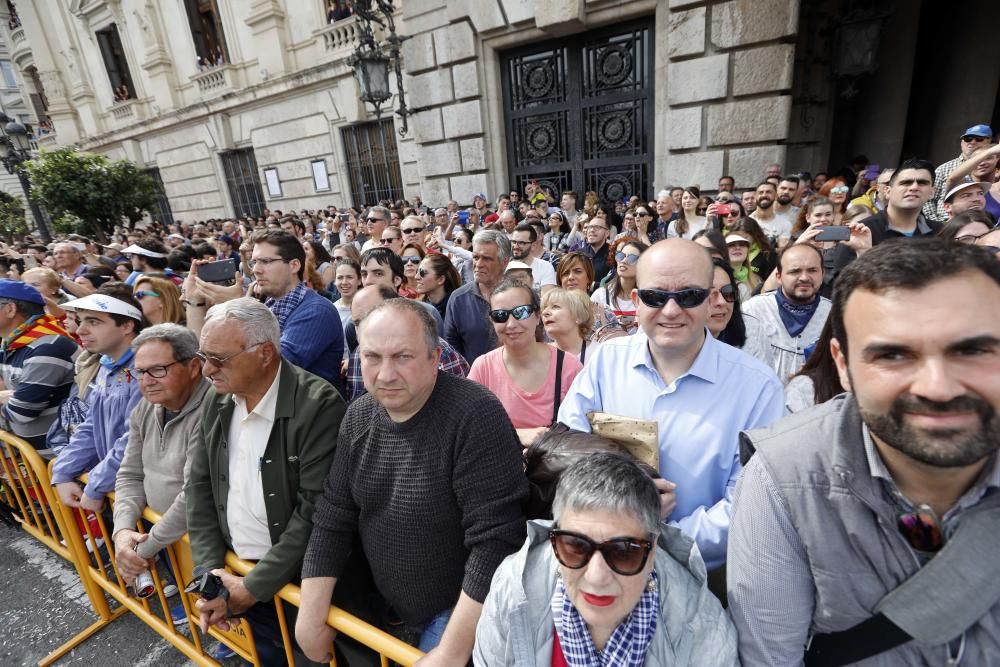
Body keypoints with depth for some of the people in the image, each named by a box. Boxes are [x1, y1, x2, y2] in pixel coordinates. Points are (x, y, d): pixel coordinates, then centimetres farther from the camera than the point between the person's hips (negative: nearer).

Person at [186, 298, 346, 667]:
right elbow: (200, 486, 6)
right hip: (237, 570, 6)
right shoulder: (216, 402, -2)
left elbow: (315, 512, -24)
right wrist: (209, 569, -2)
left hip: (299, 580, -5)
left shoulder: (318, 405, -25)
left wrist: (251, 587, -17)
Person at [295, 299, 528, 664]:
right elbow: (332, 520, 1)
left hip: (462, 614, -6)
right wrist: (311, 618, -1)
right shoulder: (359, 416, -5)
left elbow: (496, 542, -28)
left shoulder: (475, 415, -28)